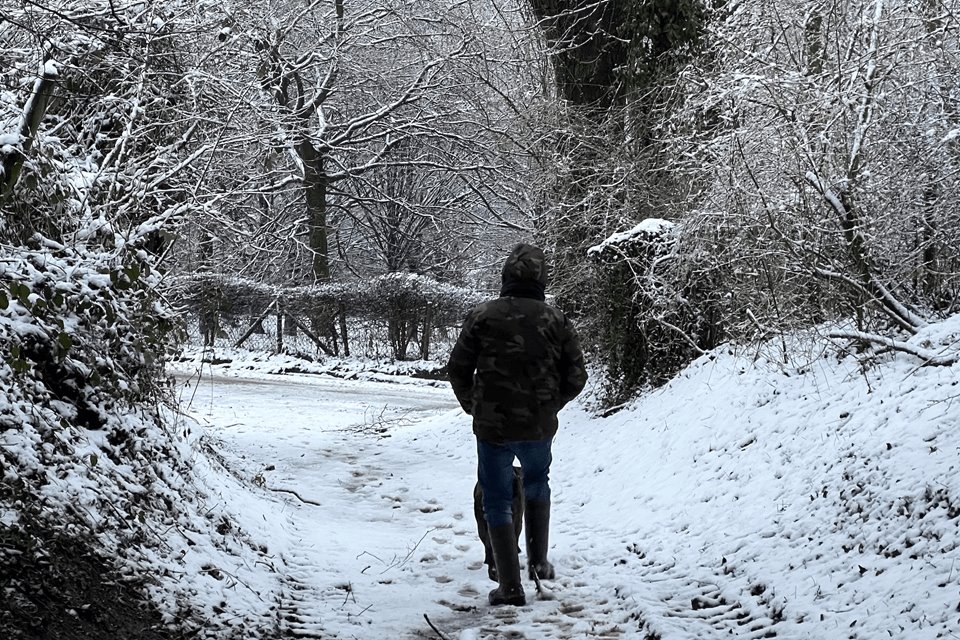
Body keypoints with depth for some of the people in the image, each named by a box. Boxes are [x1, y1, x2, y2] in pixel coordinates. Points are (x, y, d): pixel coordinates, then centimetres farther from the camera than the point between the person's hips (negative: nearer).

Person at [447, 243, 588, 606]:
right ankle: (539, 561, 27)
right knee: (537, 482, 29)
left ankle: (510, 587, 5)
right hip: (540, 426, 2)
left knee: (497, 501, 7)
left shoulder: (483, 317, -8)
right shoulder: (556, 321, -2)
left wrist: (472, 406, 14)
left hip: (493, 426, -2)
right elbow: (576, 377, 1)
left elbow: (458, 370, -4)